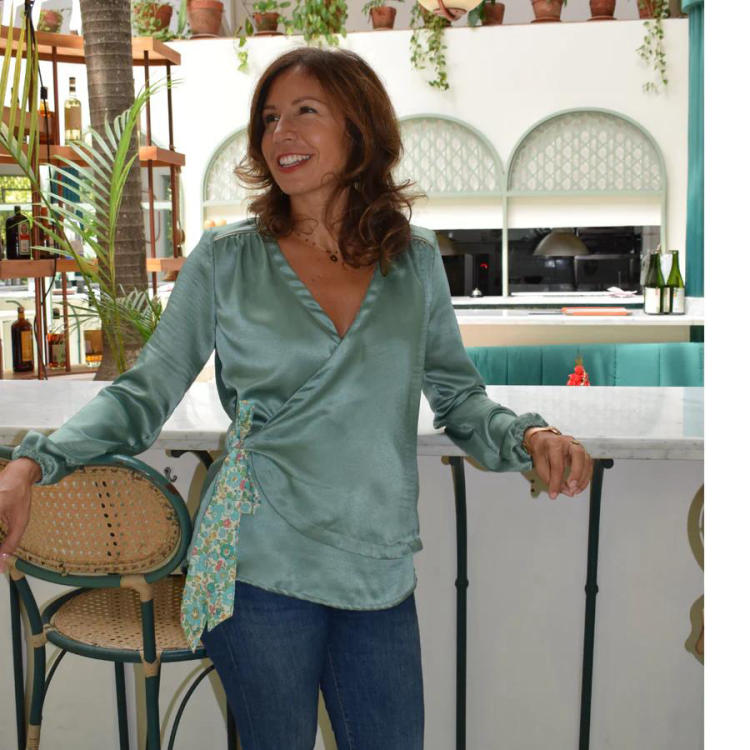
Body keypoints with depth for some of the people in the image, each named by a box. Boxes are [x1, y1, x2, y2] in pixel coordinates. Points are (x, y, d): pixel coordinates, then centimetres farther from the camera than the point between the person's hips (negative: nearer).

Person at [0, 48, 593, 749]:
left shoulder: (415, 259, 3)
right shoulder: (225, 259, -2)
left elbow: (458, 396, 8)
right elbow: (144, 394, -2)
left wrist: (528, 435, -12)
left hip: (379, 569, 2)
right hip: (260, 563, -1)